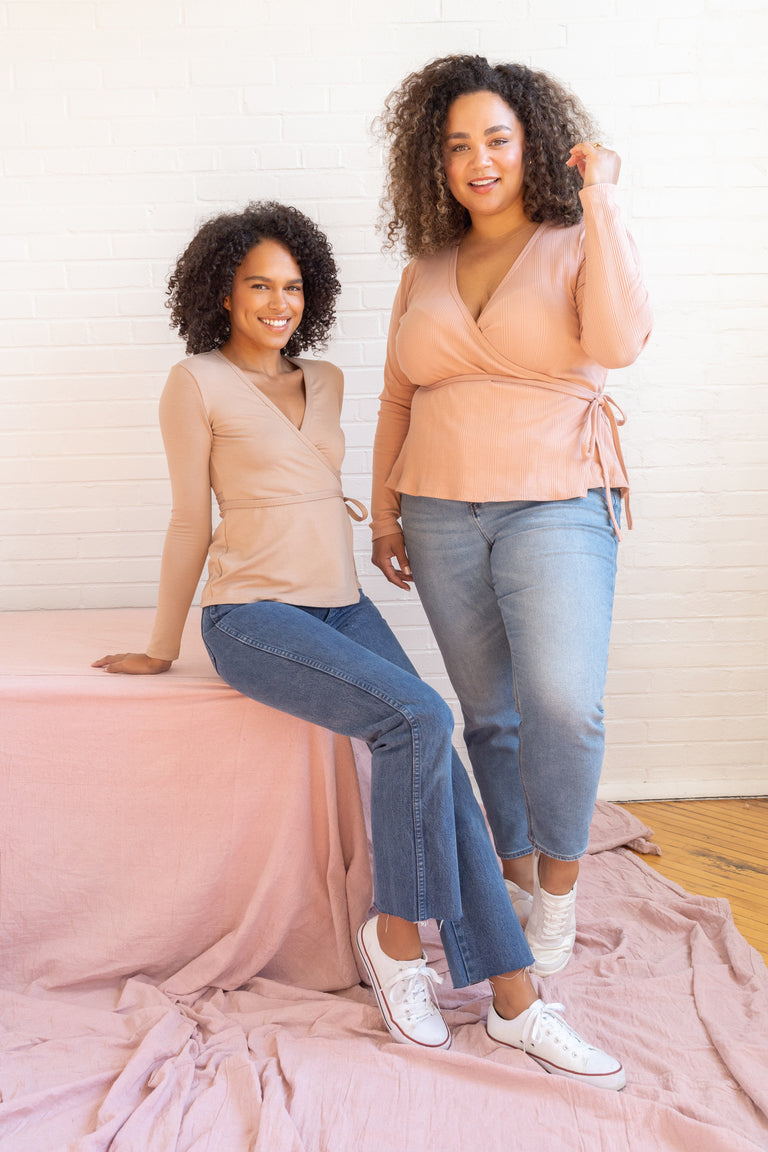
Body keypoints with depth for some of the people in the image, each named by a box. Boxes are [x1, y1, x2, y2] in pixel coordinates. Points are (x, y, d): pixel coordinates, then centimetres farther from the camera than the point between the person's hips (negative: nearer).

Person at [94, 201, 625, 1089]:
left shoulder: (325, 382, 15)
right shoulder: (197, 383, -1)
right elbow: (191, 521, 0)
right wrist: (162, 648, 4)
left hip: (342, 607, 5)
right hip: (253, 616, -5)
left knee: (430, 754, -16)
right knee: (418, 718, -26)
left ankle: (514, 999, -11)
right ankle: (396, 934, -5)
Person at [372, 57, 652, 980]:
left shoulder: (579, 246, 3)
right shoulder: (425, 270, 13)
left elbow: (620, 341, -18)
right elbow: (397, 400, 16)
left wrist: (599, 200, -13)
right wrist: (383, 511, 12)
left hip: (557, 506, -3)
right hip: (442, 517, 4)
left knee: (562, 702, -19)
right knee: (489, 713, 9)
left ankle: (558, 894, 2)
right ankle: (517, 873, 26)